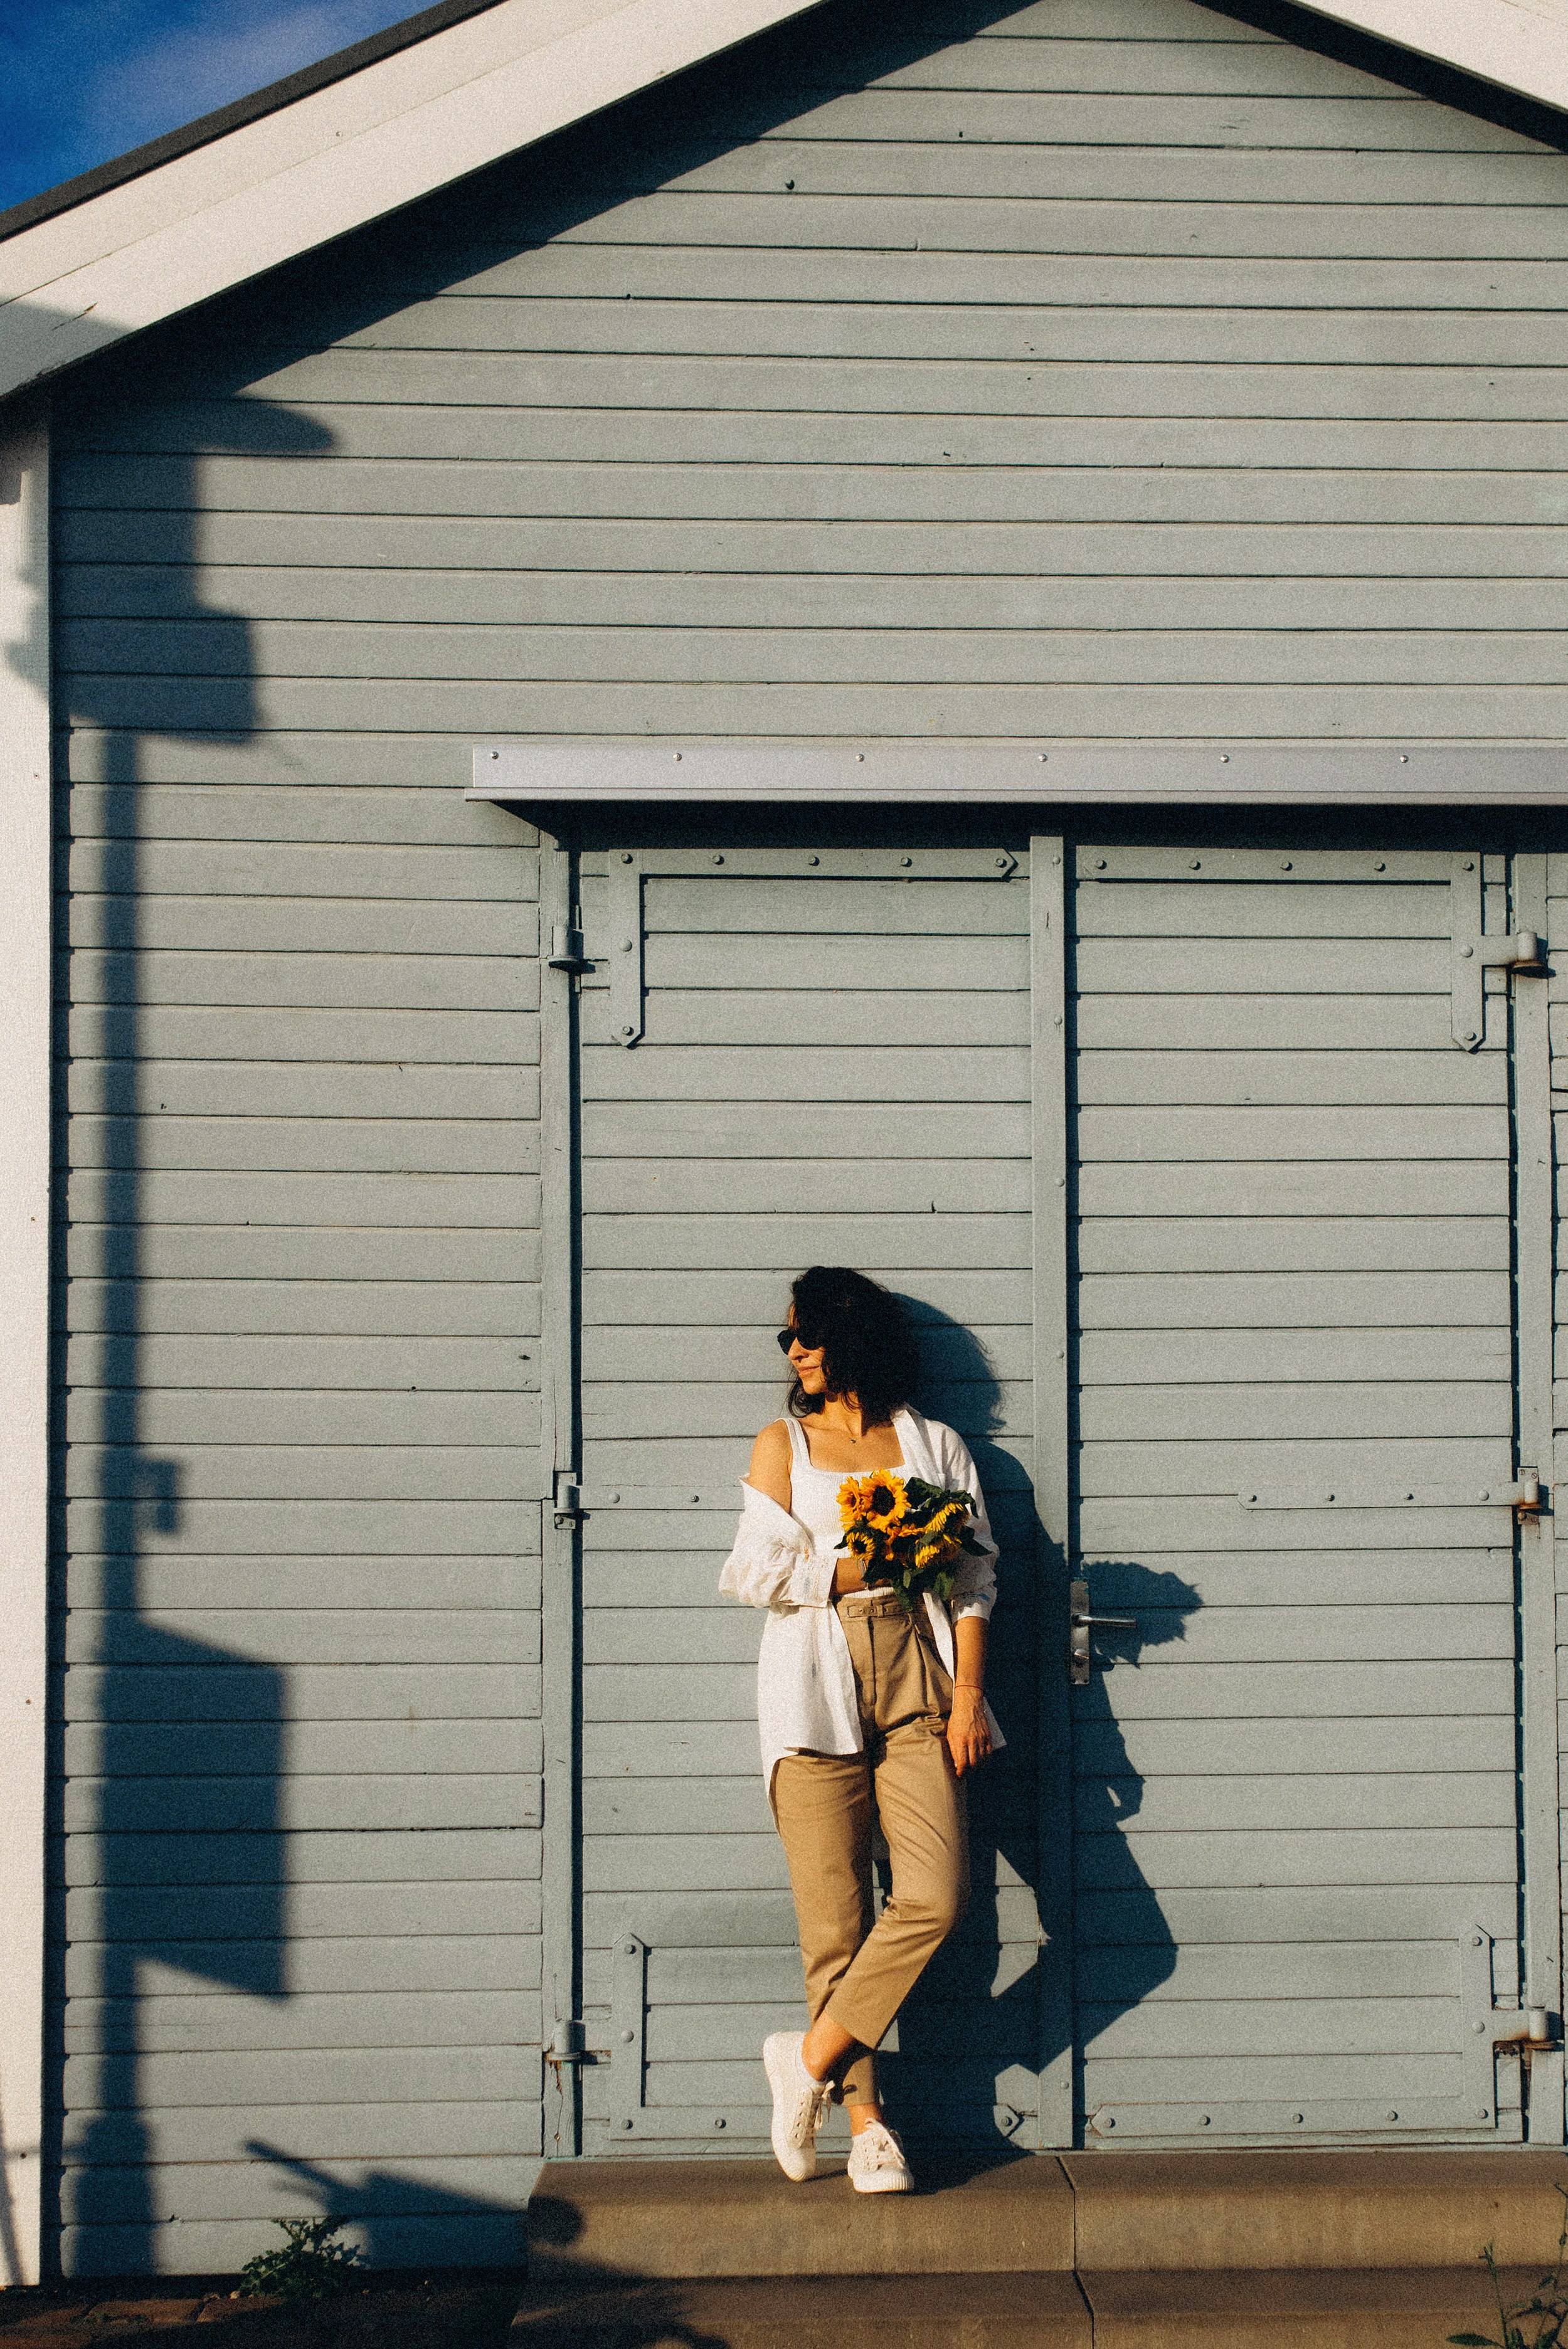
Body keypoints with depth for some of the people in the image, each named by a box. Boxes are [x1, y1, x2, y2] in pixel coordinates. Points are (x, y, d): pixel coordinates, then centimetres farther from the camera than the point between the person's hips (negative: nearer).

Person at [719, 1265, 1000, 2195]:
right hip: (816, 1692, -1)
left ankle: (813, 2058, 2)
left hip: (916, 1682, 1)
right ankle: (866, 2121, 7)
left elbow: (975, 1578, 8)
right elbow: (760, 1571, 0)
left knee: (936, 1896, -14)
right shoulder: (783, 1445, 12)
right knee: (836, 1920, -3)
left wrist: (967, 1696, -2)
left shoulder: (934, 1444, 13)